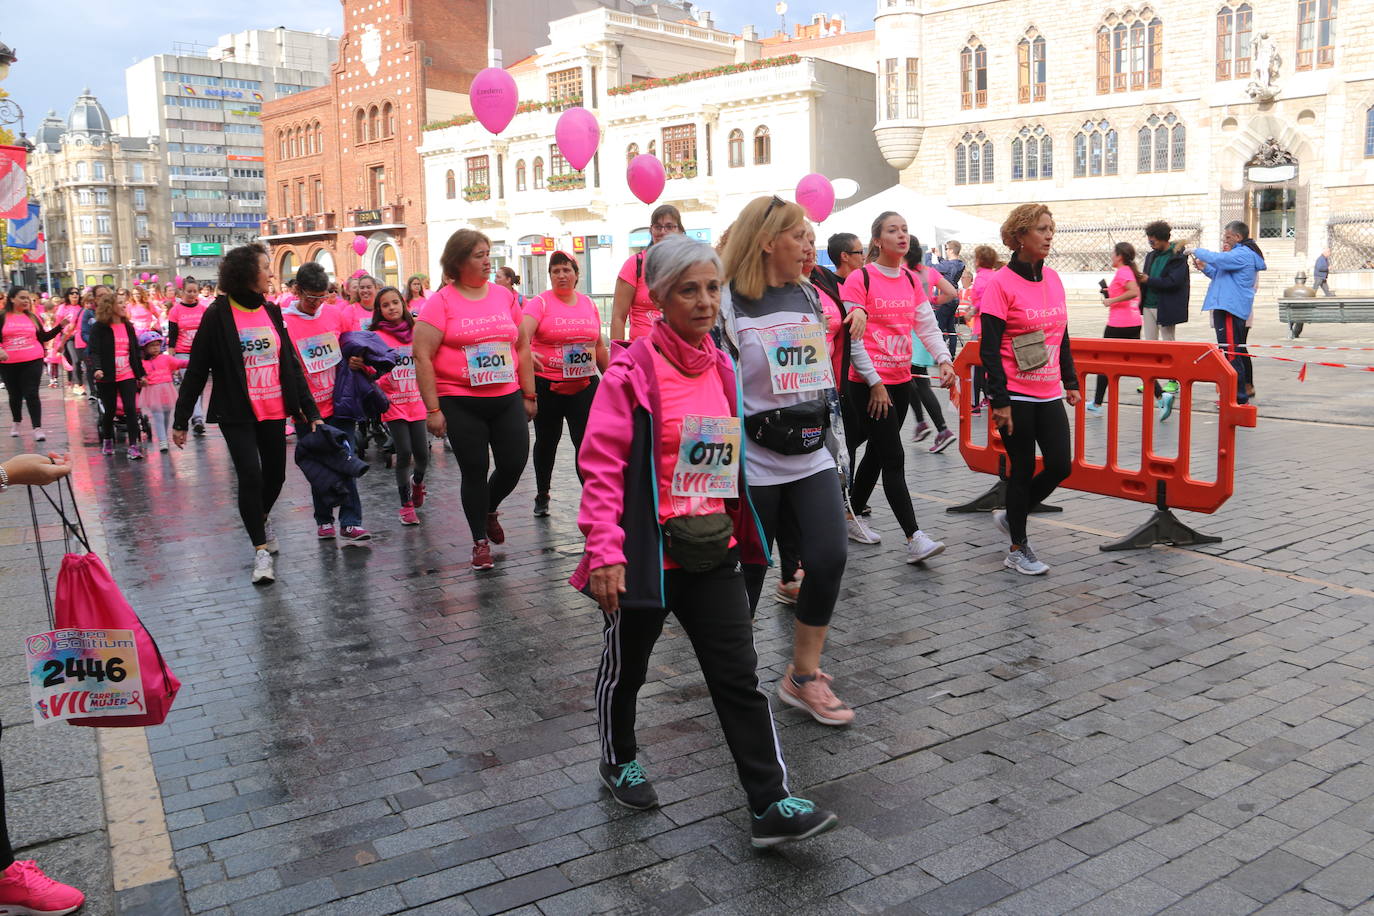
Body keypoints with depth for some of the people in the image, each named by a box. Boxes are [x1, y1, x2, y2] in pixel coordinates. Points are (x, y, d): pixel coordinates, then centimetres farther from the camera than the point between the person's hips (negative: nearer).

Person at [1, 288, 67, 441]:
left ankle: (37, 428, -7)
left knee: (31, 394, -5)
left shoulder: (32, 317, 7)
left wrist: (60, 326, 2)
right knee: (15, 395, 14)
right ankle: (17, 422, 34)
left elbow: (43, 337, 9)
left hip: (32, 361, 0)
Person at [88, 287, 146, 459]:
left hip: (128, 375, 3)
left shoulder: (128, 326, 9)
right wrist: (97, 369, -29)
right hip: (108, 377, -3)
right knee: (109, 410, 10)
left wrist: (141, 374, 14)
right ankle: (107, 441, 32)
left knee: (131, 409, -7)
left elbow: (136, 351, 14)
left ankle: (133, 445, -7)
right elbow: (94, 351, -12)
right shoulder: (100, 328, -5)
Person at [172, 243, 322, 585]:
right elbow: (197, 369, -5)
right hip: (237, 414, -5)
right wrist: (181, 419, -4)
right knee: (250, 476, -13)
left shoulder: (271, 312, 8)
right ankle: (261, 551, -1)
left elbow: (291, 364, 10)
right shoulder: (219, 314, -8)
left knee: (275, 476, 12)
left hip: (274, 412, 5)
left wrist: (311, 411, 6)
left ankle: (262, 518, 43)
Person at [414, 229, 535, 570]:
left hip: (507, 398, 4)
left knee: (514, 463, 5)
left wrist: (529, 395, 11)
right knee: (475, 471, 3)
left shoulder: (504, 295, 7)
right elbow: (422, 356, -9)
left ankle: (489, 510, 37)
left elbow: (522, 347, 13)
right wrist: (433, 410, -12)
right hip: (460, 403, -4)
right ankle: (480, 541, 21)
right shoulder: (441, 302, -6)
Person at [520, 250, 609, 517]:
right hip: (547, 385, -2)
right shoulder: (540, 302, -5)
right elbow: (523, 335, -21)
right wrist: (527, 354, -42)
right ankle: (542, 496, 29)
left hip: (584, 385, 2)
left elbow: (599, 346, 16)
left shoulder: (588, 304, 8)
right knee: (546, 440, 12)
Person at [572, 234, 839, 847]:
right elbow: (602, 466, -16)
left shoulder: (721, 368, 7)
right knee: (626, 668, 17)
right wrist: (605, 550, -22)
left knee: (739, 678, 2)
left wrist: (739, 531, 21)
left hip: (712, 553, 5)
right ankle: (619, 760, 43)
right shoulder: (633, 371, -13)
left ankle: (771, 805, 7)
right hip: (645, 553, -5)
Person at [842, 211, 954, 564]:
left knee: (876, 453, 14)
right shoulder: (860, 279, -10)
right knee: (893, 458, -10)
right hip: (868, 383, -7)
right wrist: (874, 382, -15)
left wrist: (943, 359, -9)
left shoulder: (910, 280, 11)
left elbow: (927, 326, 9)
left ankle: (853, 515, 30)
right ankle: (914, 538, -12)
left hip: (900, 380, 7)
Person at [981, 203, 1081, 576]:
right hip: (1016, 396, -6)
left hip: (1049, 393, 6)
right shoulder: (1001, 283, -11)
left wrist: (1071, 381, 15)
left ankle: (1011, 516, 28)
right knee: (1023, 469, 2)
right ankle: (1018, 550, 18)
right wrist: (1000, 400, -17)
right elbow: (988, 348, -14)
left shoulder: (1052, 279, 9)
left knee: (1060, 465, 3)